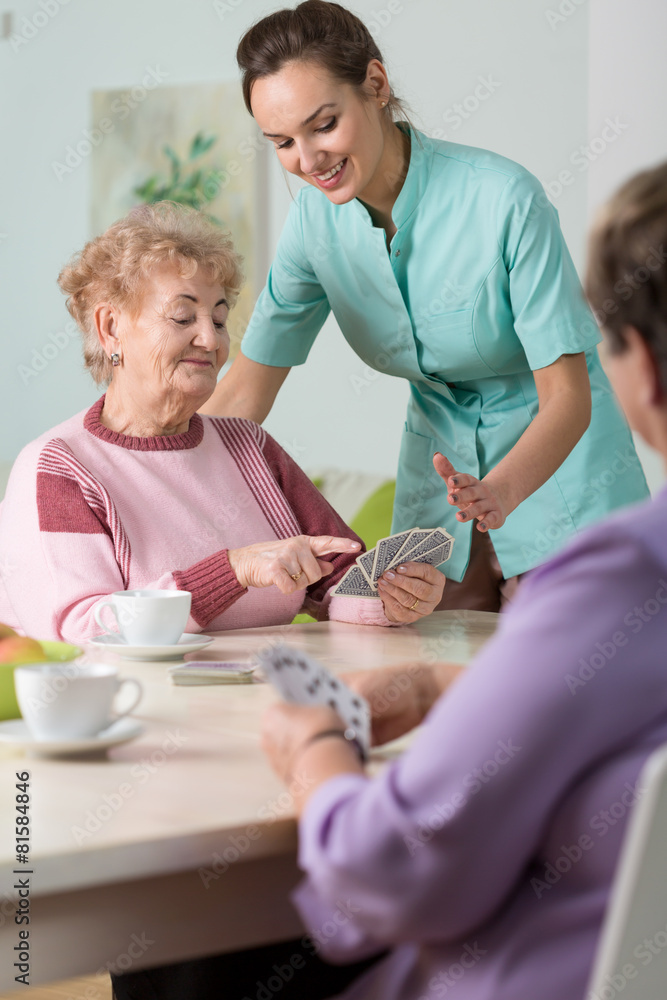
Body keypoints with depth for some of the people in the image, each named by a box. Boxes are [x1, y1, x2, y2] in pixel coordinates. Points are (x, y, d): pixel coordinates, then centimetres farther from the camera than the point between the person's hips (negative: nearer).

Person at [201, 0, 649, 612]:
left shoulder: (504, 199, -26)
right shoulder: (317, 217, -10)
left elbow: (567, 394, -25)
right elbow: (249, 384, -4)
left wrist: (500, 491, -43)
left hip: (556, 464, -4)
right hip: (442, 469, 4)